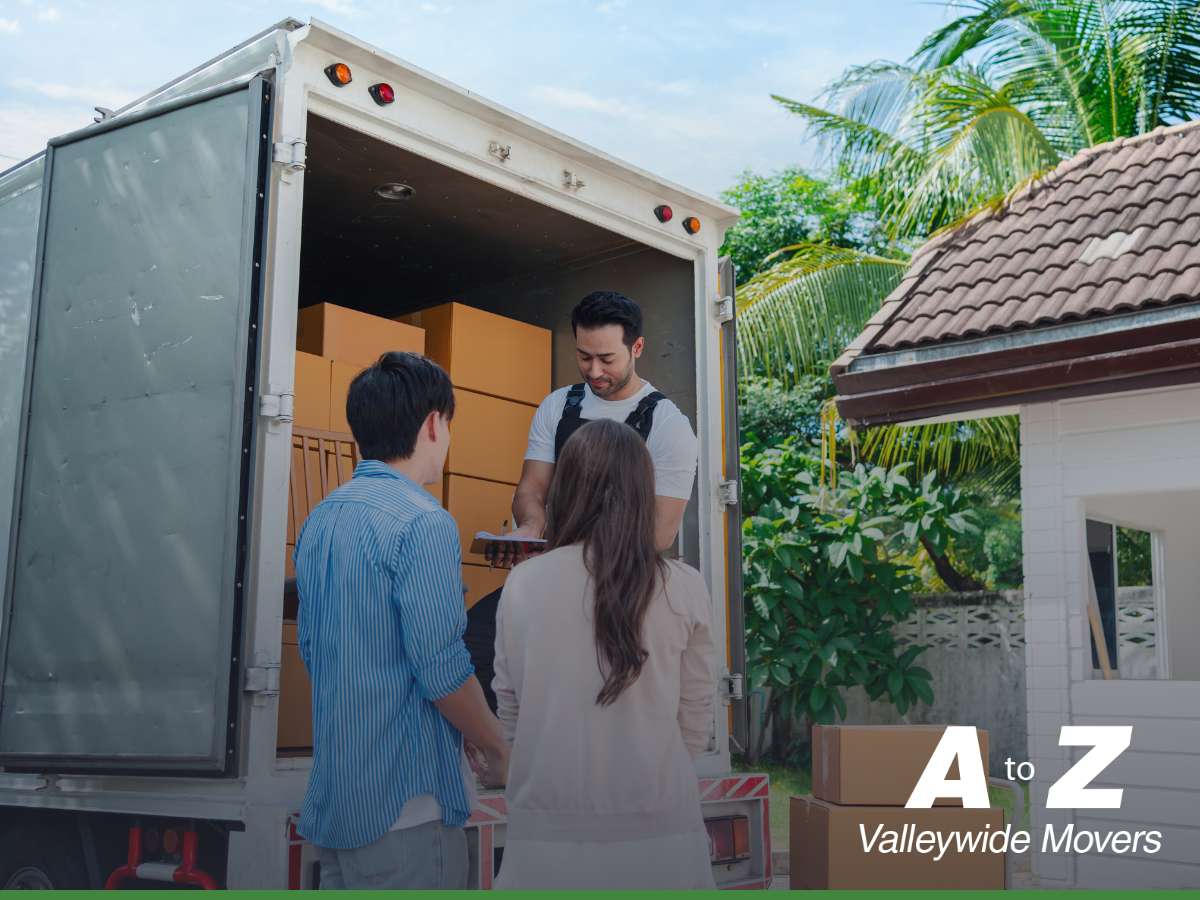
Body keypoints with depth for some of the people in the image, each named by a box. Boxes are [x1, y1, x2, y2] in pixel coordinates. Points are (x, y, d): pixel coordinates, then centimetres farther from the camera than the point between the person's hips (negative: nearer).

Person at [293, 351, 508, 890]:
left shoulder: (320, 519, 9)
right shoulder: (422, 522, -17)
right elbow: (441, 669, -19)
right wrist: (498, 752, -2)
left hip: (331, 798, 8)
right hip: (405, 802, -8)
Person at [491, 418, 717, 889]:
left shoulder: (523, 584, -8)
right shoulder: (684, 587, -9)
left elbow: (509, 716, 3)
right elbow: (696, 728, 0)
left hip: (549, 824, 0)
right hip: (656, 825, 0)